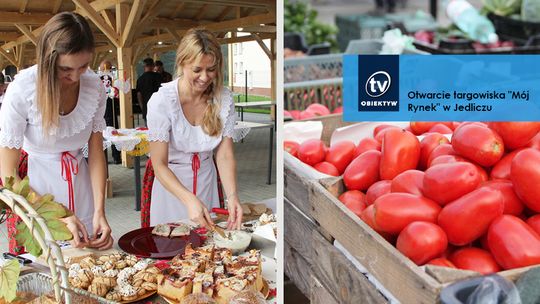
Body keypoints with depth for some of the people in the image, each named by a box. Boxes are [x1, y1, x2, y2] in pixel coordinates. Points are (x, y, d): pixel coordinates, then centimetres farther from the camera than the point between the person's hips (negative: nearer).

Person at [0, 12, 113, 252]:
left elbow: (96, 153, -4)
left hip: (80, 182, 4)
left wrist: (99, 211, -15)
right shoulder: (21, 90, -22)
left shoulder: (94, 86, -12)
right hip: (35, 189, -3)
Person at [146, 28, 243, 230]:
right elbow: (159, 164, -24)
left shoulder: (224, 99, -13)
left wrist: (232, 196, -29)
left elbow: (225, 155, -12)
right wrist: (189, 200, -38)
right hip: (170, 181, -3)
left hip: (206, 178, 3)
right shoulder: (161, 100, -23)